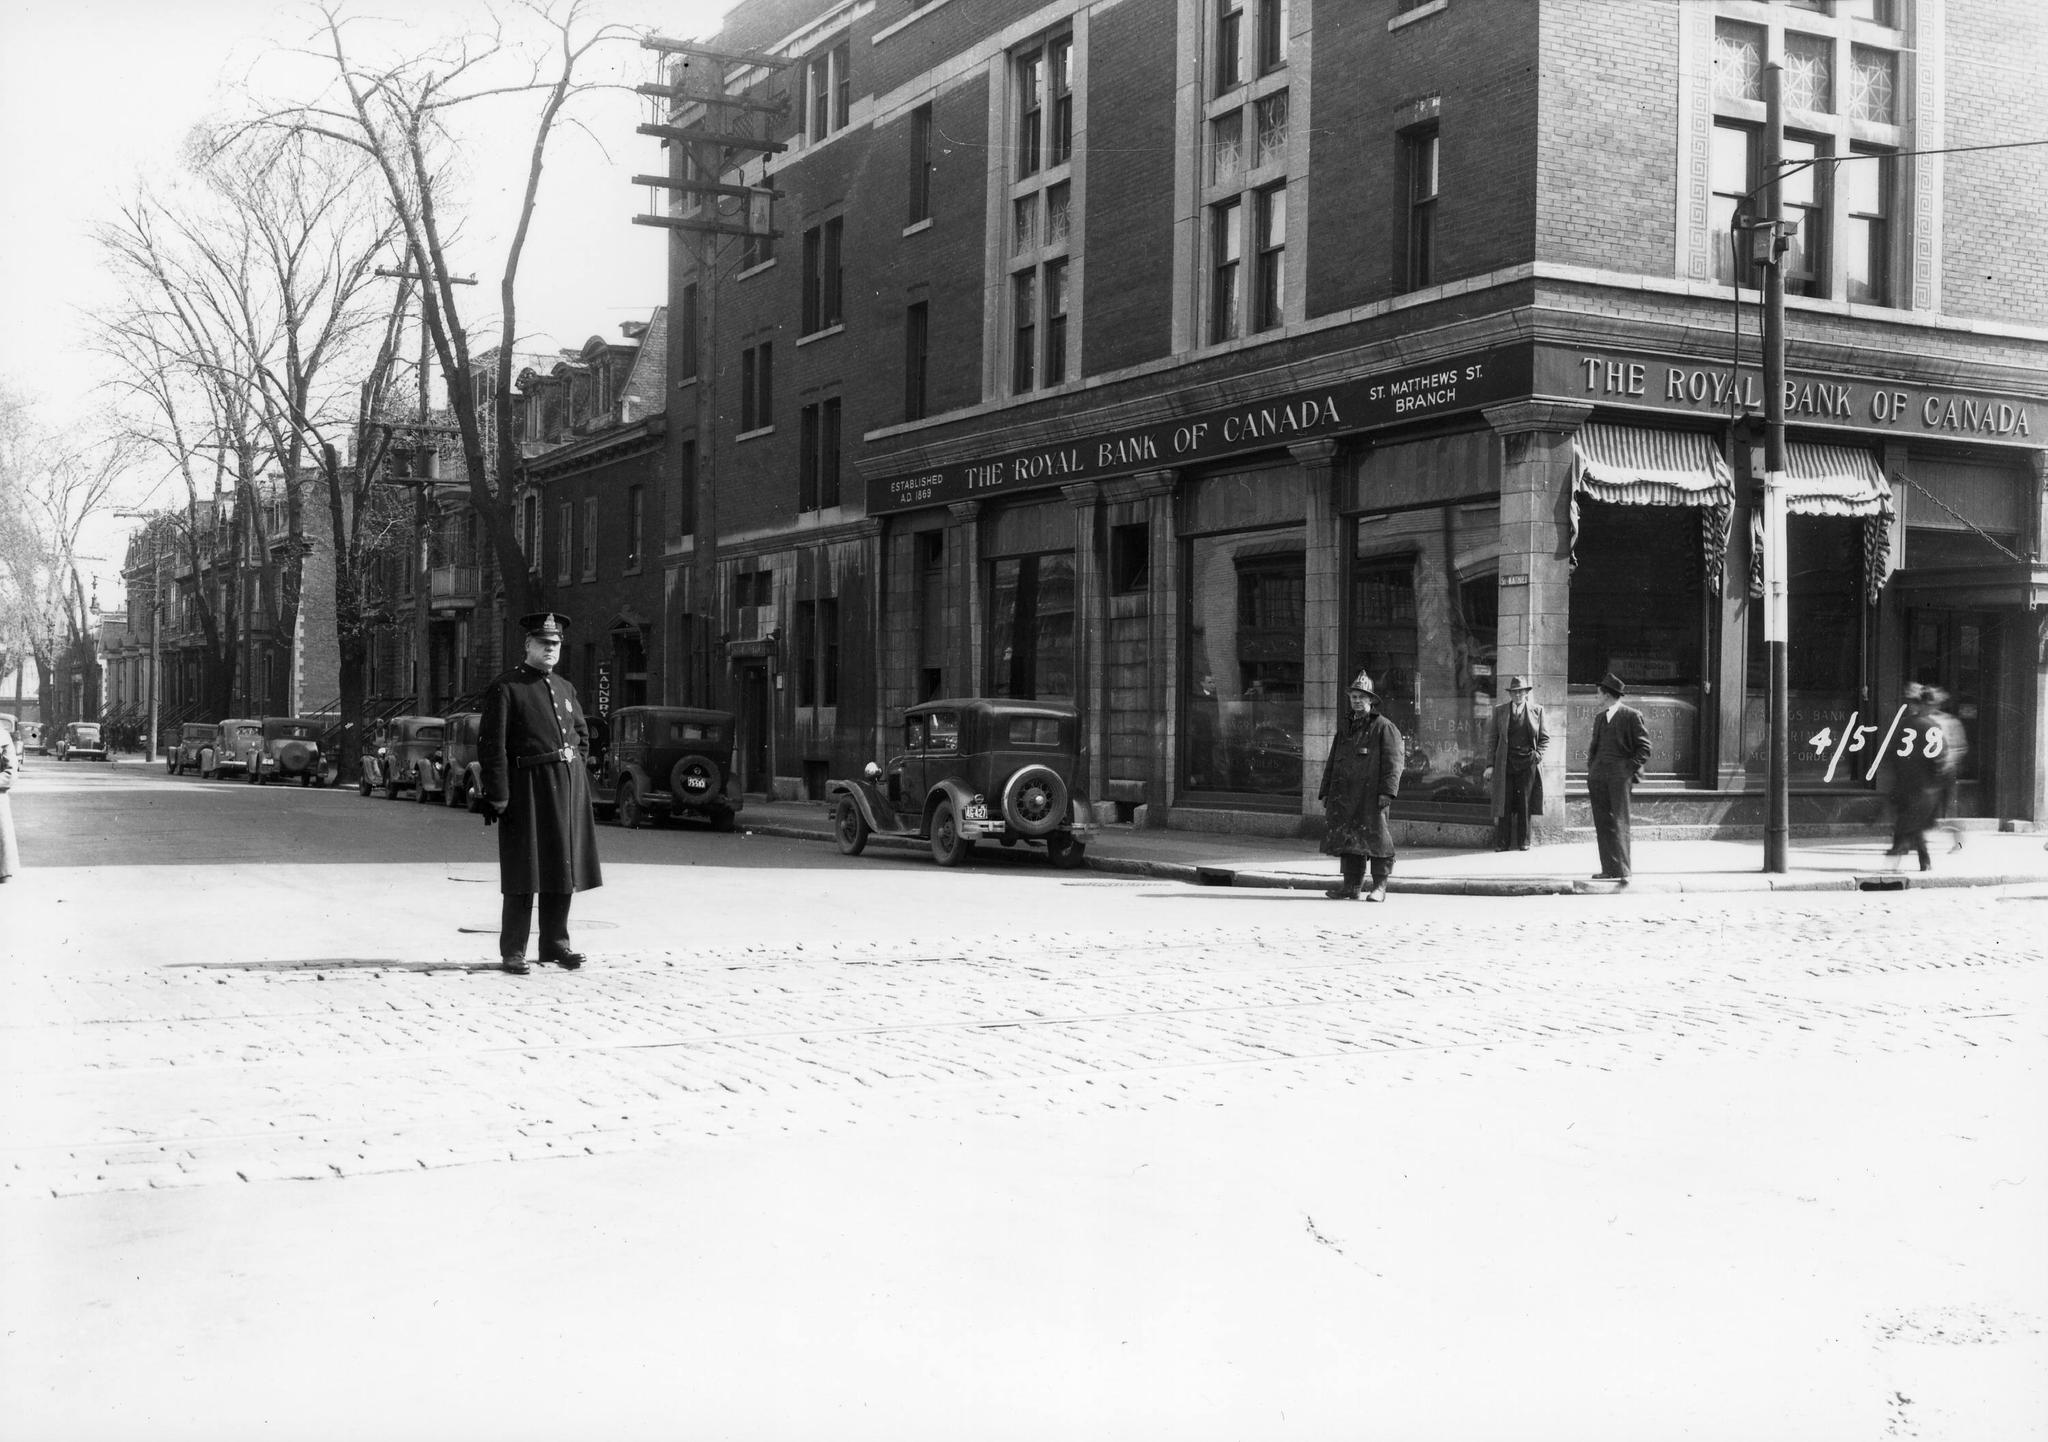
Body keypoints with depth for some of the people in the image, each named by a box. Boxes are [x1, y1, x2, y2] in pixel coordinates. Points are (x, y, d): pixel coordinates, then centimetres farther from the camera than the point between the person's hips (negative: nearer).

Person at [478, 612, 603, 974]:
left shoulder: (565, 689, 16)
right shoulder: (505, 688, -5)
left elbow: (583, 734, 27)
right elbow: (491, 745, -11)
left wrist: (577, 777, 14)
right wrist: (497, 796, -17)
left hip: (569, 784, 6)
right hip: (528, 785, -6)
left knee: (563, 867, 10)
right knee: (524, 871, -3)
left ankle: (555, 943, 21)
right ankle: (512, 951, 4)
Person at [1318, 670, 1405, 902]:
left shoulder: (1384, 728, 0)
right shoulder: (1343, 728, 19)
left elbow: (1393, 762, -7)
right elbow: (1332, 762, 22)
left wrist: (1387, 792, -16)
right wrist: (1326, 793, 16)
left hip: (1372, 795, -6)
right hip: (1345, 797, 6)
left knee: (1376, 838, -5)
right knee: (1347, 838, 5)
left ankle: (1380, 887, 0)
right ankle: (1351, 886, 10)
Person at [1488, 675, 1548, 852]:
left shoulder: (1537, 710, 9)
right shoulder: (1499, 711, 11)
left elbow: (1545, 738, 11)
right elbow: (1494, 739, 11)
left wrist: (1538, 755, -5)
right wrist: (1491, 763, 3)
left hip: (1527, 763, 0)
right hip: (1505, 763, 0)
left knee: (1525, 803, 1)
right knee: (1504, 803, -3)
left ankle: (1523, 841, 9)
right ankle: (1502, 842, 0)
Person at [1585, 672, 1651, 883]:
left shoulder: (1632, 716, 0)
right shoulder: (1599, 718, 21)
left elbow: (1644, 748, -1)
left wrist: (1629, 768, -10)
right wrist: (1590, 774, 13)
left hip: (1619, 776, -6)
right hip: (1598, 776, 6)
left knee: (1619, 823, -10)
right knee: (1602, 824, 3)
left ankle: (1623, 870, -9)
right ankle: (1609, 869, 6)